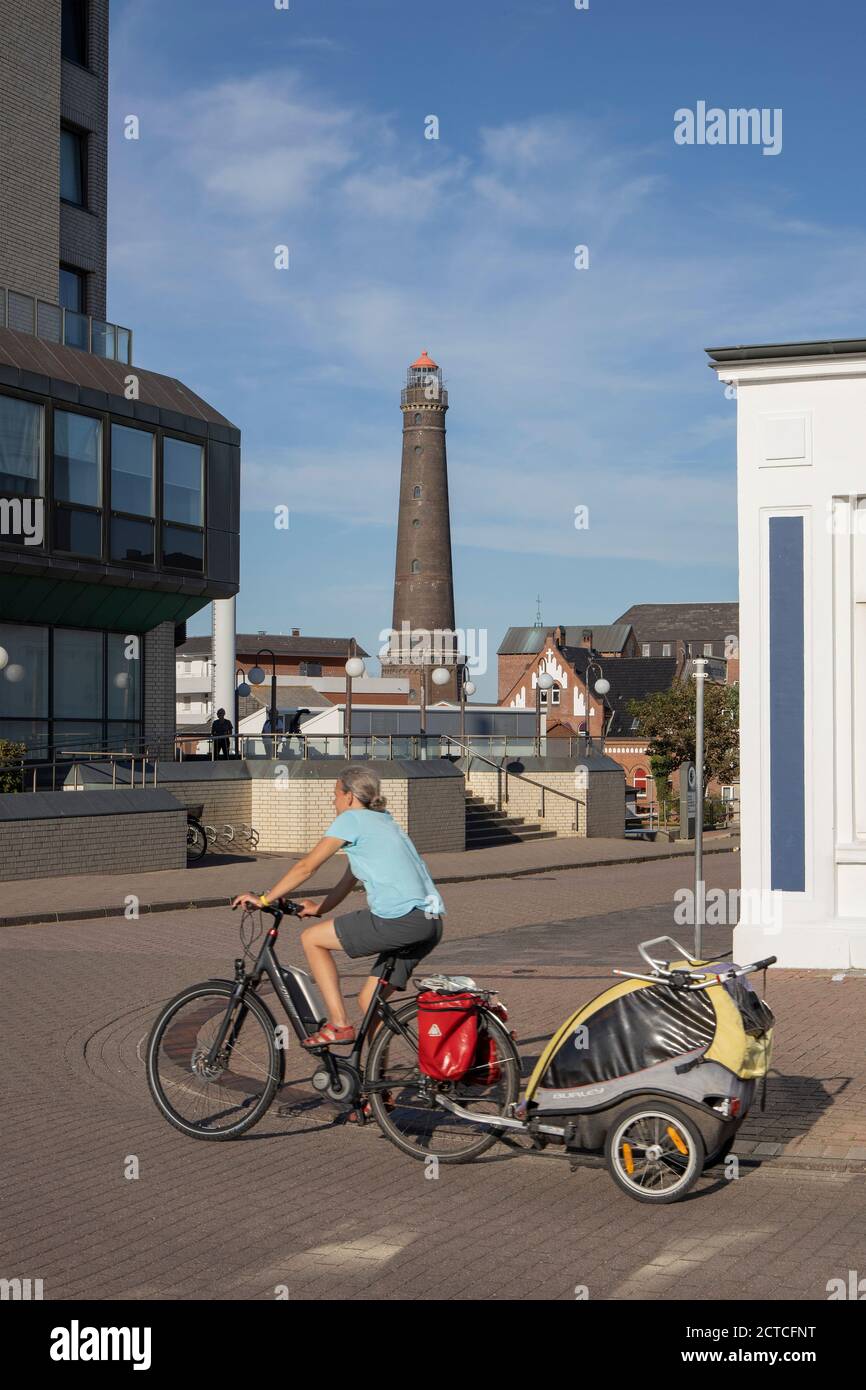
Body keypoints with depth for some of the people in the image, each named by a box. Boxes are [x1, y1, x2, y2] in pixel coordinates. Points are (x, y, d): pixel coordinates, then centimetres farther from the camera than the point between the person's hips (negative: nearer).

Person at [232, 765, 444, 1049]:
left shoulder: (352, 819, 0)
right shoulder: (383, 821, 26)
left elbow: (307, 867, 0)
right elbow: (349, 881, 28)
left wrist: (264, 899, 7)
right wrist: (319, 908, 23)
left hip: (400, 920, -9)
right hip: (431, 923, 9)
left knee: (311, 938, 5)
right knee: (369, 1001, 16)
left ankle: (339, 1025, 3)